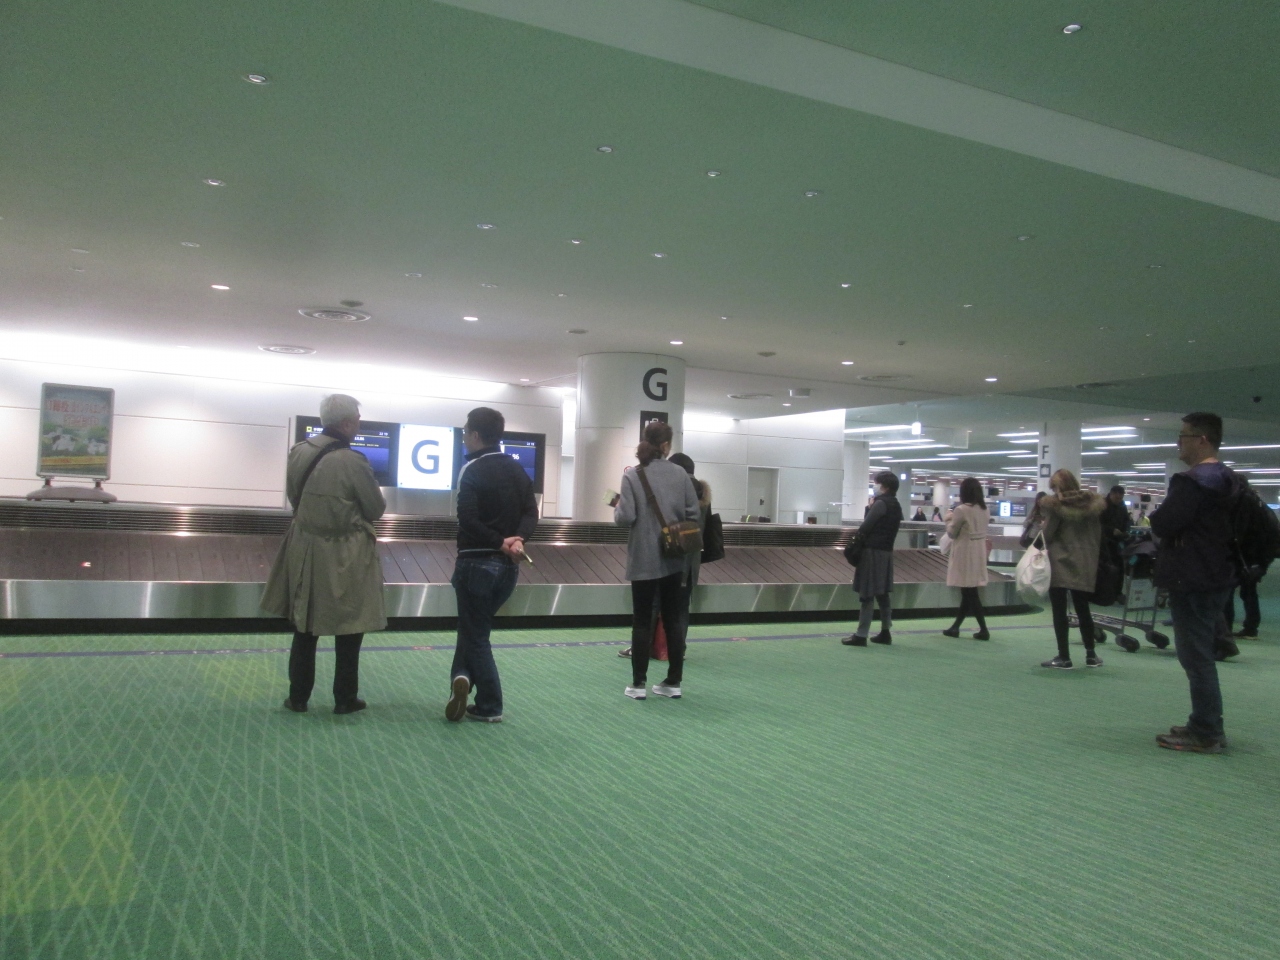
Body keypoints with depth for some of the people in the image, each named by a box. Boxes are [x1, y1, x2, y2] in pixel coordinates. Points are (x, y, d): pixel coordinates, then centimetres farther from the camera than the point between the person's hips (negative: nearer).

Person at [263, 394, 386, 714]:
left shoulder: (299, 452, -3)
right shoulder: (352, 462, -20)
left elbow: (293, 496, 10)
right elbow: (377, 509, -10)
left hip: (305, 549, 5)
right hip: (344, 557, -5)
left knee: (305, 627, 16)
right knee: (348, 629, 10)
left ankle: (298, 696, 22)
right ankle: (345, 699, 18)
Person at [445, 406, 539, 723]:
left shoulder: (472, 470, -11)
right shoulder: (518, 470, 9)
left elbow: (468, 520, -22)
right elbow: (531, 513, -1)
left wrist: (500, 542, -15)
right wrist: (516, 540, -14)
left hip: (476, 563, -6)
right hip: (508, 565, 6)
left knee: (475, 632, 5)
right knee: (475, 626, 22)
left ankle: (490, 706, 6)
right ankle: (463, 678, 11)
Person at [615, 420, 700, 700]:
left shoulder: (633, 475, -10)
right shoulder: (680, 474, -1)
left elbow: (625, 518, -14)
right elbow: (694, 513, 0)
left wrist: (617, 506, 6)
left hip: (644, 559, -3)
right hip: (674, 558, 3)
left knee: (642, 621, 6)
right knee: (674, 619, 11)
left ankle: (638, 684, 10)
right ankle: (674, 682, 17)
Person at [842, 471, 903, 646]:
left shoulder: (881, 503, -14)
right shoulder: (896, 505, 13)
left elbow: (865, 527, -14)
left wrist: (858, 537, 3)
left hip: (873, 551, -9)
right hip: (886, 551, 9)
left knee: (867, 594, -6)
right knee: (882, 593, 14)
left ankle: (861, 635, -4)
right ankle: (885, 632, 19)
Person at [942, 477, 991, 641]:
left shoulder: (962, 509, -16)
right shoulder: (984, 509, 7)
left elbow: (952, 533, -7)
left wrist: (950, 520, 9)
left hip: (965, 554, -8)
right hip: (978, 553, 8)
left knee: (970, 593, -2)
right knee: (969, 592, 12)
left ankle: (983, 630, -2)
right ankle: (955, 627, 22)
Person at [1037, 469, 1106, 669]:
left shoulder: (1054, 504, -9)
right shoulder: (1093, 503, 4)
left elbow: (1047, 535, -9)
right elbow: (1098, 536, 10)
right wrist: (1090, 553, 16)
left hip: (1059, 564, -4)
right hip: (1084, 564, 5)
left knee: (1059, 612, 1)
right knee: (1083, 609, 15)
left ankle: (1064, 657, 2)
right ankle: (1091, 655, 19)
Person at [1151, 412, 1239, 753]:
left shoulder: (1192, 480, -19)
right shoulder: (1228, 479, 14)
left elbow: (1161, 524, -23)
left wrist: (1157, 518, -2)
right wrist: (1180, 530, 8)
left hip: (1192, 579, -10)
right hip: (1217, 574, 10)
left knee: (1195, 656, -4)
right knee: (1202, 654, 18)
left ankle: (1204, 735, 1)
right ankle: (1209, 726, 25)